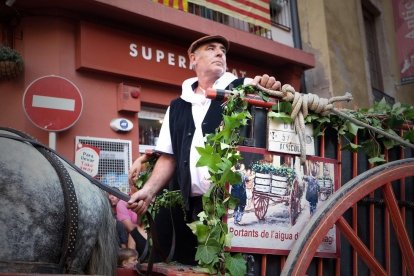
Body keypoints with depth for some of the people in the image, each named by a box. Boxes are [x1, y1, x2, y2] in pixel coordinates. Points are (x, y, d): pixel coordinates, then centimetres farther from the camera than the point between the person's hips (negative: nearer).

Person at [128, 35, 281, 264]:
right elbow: (169, 157, 17)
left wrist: (272, 90, -24)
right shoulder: (177, 106, 18)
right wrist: (149, 190, 3)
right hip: (190, 207, 4)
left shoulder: (243, 89, 8)